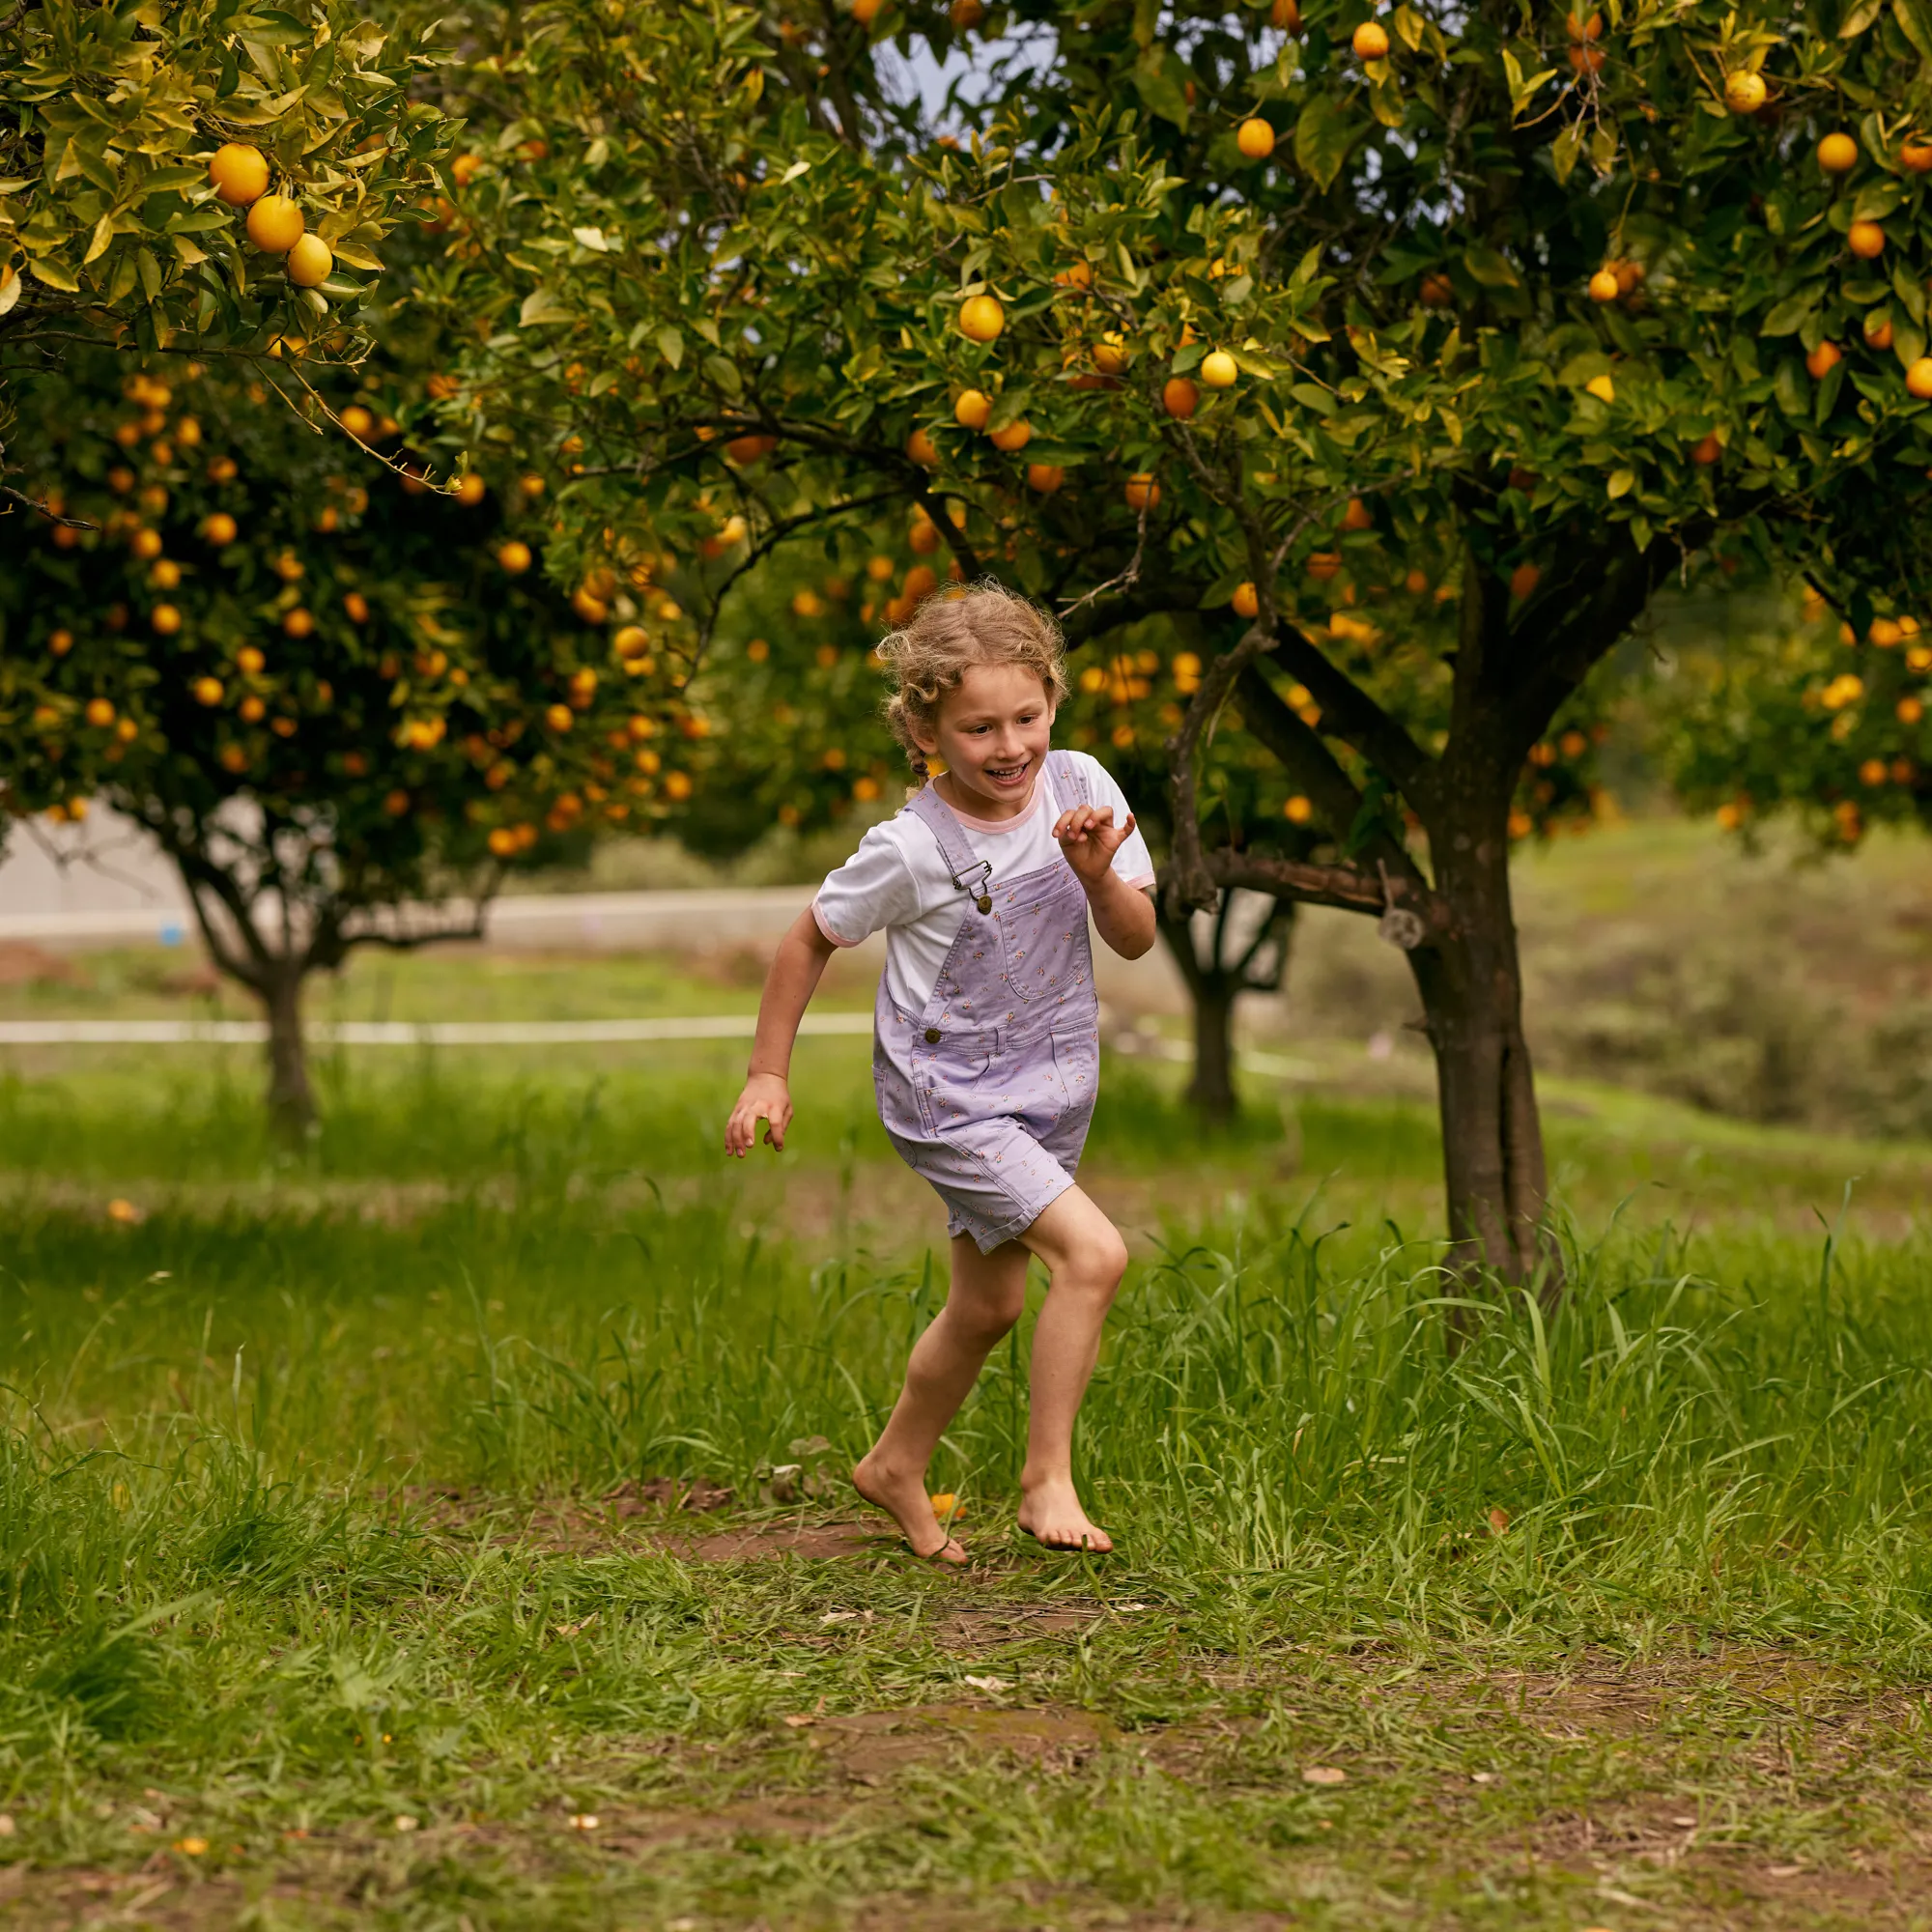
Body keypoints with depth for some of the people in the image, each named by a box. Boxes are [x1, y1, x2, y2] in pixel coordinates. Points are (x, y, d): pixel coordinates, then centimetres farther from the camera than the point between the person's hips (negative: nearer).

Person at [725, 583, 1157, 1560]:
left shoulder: (1080, 788, -8)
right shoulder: (909, 849, -20)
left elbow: (1136, 940, -2)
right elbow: (809, 939, -5)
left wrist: (1097, 874, -23)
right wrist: (766, 1075, -2)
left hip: (1048, 1087, 6)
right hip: (945, 1097, -6)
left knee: (987, 1306, 16)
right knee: (1093, 1252, -21)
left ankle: (896, 1466, 39)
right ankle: (1046, 1477, -8)